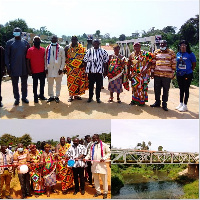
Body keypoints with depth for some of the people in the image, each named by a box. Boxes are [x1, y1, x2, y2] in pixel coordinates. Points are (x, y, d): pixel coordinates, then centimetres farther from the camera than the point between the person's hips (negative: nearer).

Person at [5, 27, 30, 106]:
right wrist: (8, 67, -8)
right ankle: (17, 98, 18)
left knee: (24, 83, 11)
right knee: (15, 84, 7)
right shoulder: (9, 43, -2)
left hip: (24, 68, 1)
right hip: (14, 68, -1)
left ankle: (24, 97, 25)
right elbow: (7, 56, -2)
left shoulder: (25, 42, 3)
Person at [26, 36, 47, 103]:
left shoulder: (43, 49, 5)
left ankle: (41, 95, 26)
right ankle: (35, 97, 14)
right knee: (35, 84, 5)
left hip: (42, 70, 3)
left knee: (42, 83, 12)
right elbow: (28, 60, -3)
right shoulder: (30, 50, -4)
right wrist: (29, 70, -8)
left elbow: (45, 59, 11)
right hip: (34, 71, -3)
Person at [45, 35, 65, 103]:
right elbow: (45, 58, 8)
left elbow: (63, 59, -2)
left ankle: (57, 96, 13)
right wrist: (46, 68, 2)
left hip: (58, 69, -2)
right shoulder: (47, 48, 7)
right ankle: (51, 96, 17)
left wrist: (61, 68, -9)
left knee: (58, 83, 4)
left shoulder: (61, 48, 0)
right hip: (49, 68, 2)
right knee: (50, 83, 7)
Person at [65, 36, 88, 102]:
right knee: (71, 81, -2)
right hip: (70, 68, 0)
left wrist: (82, 63, -9)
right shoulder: (68, 48, 6)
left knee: (78, 81, 4)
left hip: (79, 68, 0)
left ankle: (76, 94, 16)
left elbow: (83, 57, 1)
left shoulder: (81, 48, 4)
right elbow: (66, 57, 12)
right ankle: (71, 95, 5)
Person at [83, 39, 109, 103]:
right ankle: (90, 97, 18)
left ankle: (98, 97, 18)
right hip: (91, 71, 1)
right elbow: (85, 61, 7)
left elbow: (105, 62, 5)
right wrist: (85, 70, 4)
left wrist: (105, 71, 3)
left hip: (99, 71, 0)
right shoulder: (89, 51, 4)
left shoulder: (103, 51, 3)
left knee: (98, 85, 6)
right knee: (91, 84, 7)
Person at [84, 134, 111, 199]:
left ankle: (105, 192, 13)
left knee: (104, 179, 1)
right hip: (94, 164, 5)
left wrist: (104, 158, -14)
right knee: (95, 179, 12)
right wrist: (86, 158, -6)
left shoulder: (104, 145, -3)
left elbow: (108, 153, 0)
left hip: (102, 164, -5)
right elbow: (89, 154, 13)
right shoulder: (92, 146, 12)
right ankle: (98, 191, 24)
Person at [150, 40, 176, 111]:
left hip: (167, 75, -3)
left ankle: (164, 104, 12)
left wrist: (173, 73, -1)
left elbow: (174, 63, 2)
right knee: (157, 89, 10)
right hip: (157, 74, 3)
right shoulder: (156, 52, 10)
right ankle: (157, 102, 25)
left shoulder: (171, 52, 2)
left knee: (166, 90, 3)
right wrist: (152, 71, 8)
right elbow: (153, 62, 12)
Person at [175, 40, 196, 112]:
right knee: (181, 89, 15)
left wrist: (189, 71, -1)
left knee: (186, 89, 2)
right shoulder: (178, 54, 4)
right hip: (179, 74, 5)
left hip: (187, 75, -5)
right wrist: (177, 70, 8)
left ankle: (185, 105, 10)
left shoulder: (190, 54, -10)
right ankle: (181, 103, 27)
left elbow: (194, 64, -4)